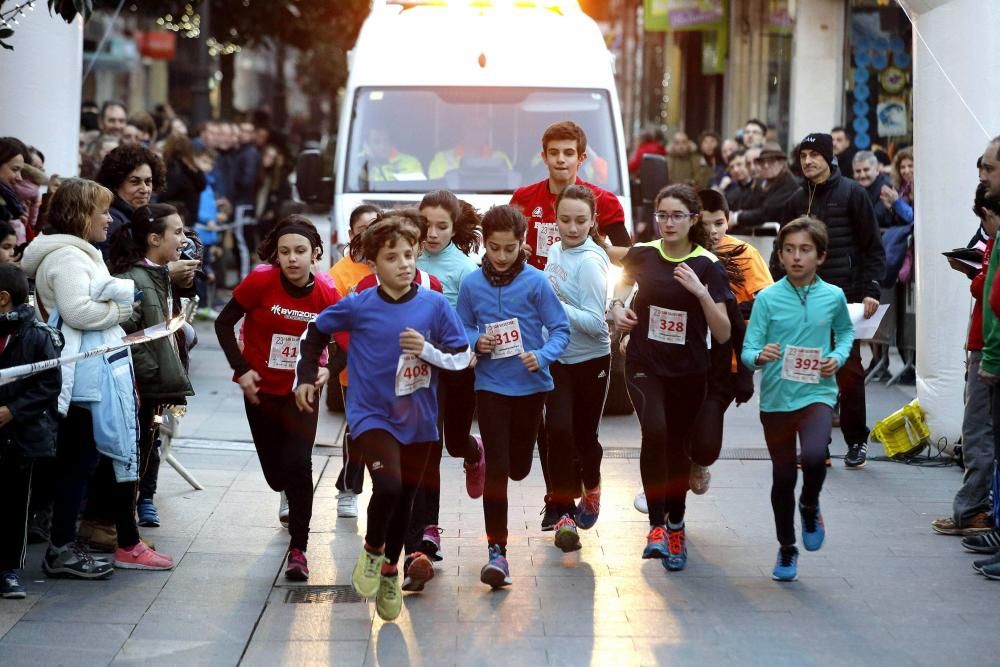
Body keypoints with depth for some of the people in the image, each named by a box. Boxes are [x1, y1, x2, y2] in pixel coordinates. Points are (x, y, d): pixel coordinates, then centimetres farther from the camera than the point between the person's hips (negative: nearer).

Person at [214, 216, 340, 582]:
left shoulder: (327, 293, -12)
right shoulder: (261, 281, -17)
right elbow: (224, 323, -6)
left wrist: (327, 369, -17)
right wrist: (241, 369, -13)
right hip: (262, 391, 0)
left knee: (297, 465, -15)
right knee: (275, 474, 8)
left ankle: (298, 549, -4)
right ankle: (293, 501, 46)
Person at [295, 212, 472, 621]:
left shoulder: (434, 305, -7)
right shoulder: (358, 306, -8)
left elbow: (462, 357, -3)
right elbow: (316, 331, 8)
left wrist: (428, 350, -20)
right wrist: (306, 377, 6)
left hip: (417, 419, 2)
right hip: (372, 414, -2)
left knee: (405, 499, 13)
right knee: (388, 485, -23)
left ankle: (390, 571, 37)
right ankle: (372, 550, 6)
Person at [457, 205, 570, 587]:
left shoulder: (535, 282, -8)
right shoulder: (472, 284, -2)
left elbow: (561, 329, -6)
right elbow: (461, 329, 9)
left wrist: (543, 355, -23)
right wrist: (476, 342, -13)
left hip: (530, 385, 0)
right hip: (490, 386, 0)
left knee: (518, 468, 12)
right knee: (496, 469, -7)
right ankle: (497, 552, -3)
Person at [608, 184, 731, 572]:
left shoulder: (707, 267, -7)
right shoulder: (642, 255, -2)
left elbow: (722, 334, -11)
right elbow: (625, 280, 22)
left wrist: (701, 292, -24)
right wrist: (617, 305, 1)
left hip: (688, 372, 0)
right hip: (644, 365, 0)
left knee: (677, 447, 11)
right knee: (654, 431, -25)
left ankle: (675, 529, 33)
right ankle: (656, 526, -22)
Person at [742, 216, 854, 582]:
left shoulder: (833, 297, -1)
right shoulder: (768, 298, -6)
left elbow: (846, 331, 19)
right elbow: (748, 350, -7)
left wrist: (838, 357, -1)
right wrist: (760, 356, -29)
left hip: (817, 394, 0)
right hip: (776, 397, 1)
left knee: (814, 456, -27)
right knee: (783, 476, 10)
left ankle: (810, 507, 7)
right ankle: (786, 549, 30)